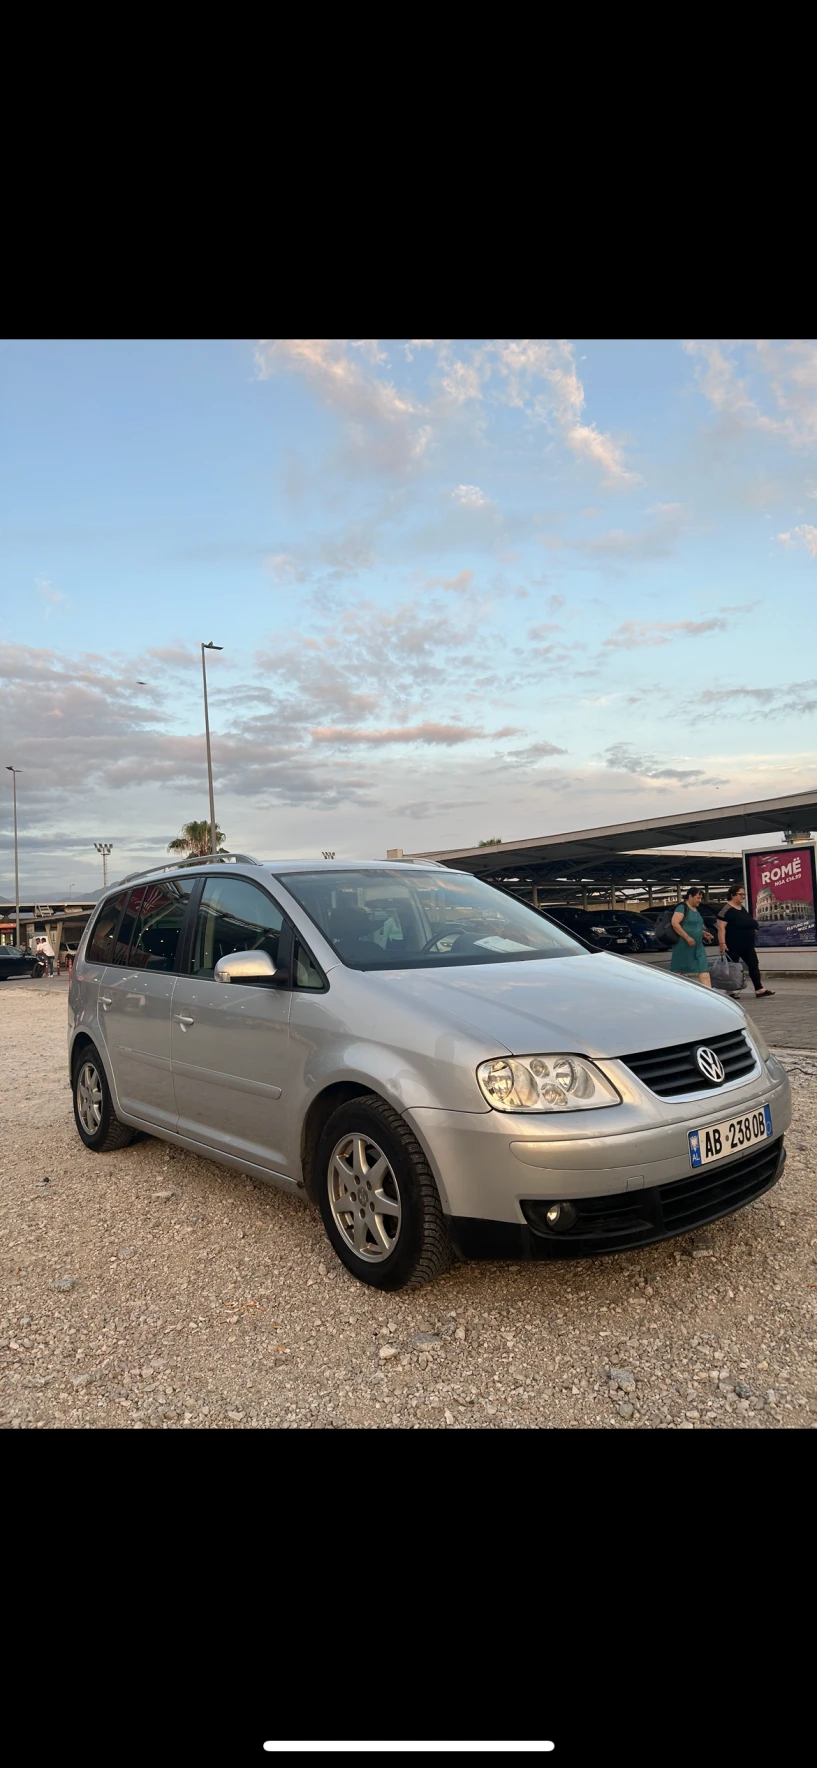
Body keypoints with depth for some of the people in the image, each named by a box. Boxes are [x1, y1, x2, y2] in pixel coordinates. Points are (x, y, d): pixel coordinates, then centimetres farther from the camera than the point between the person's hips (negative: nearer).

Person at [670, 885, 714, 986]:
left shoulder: (695, 909, 16)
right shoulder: (682, 907, -10)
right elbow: (675, 923, -21)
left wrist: (703, 933, 10)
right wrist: (687, 937, -23)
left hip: (697, 947, 8)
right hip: (684, 946, -8)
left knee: (704, 971, -2)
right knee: (679, 971, 2)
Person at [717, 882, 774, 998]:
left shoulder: (743, 908, 14)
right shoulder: (726, 909, -15)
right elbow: (721, 927, -20)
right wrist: (722, 943, -26)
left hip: (747, 945, 9)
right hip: (733, 945, -9)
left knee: (754, 965, 6)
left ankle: (759, 989, 9)